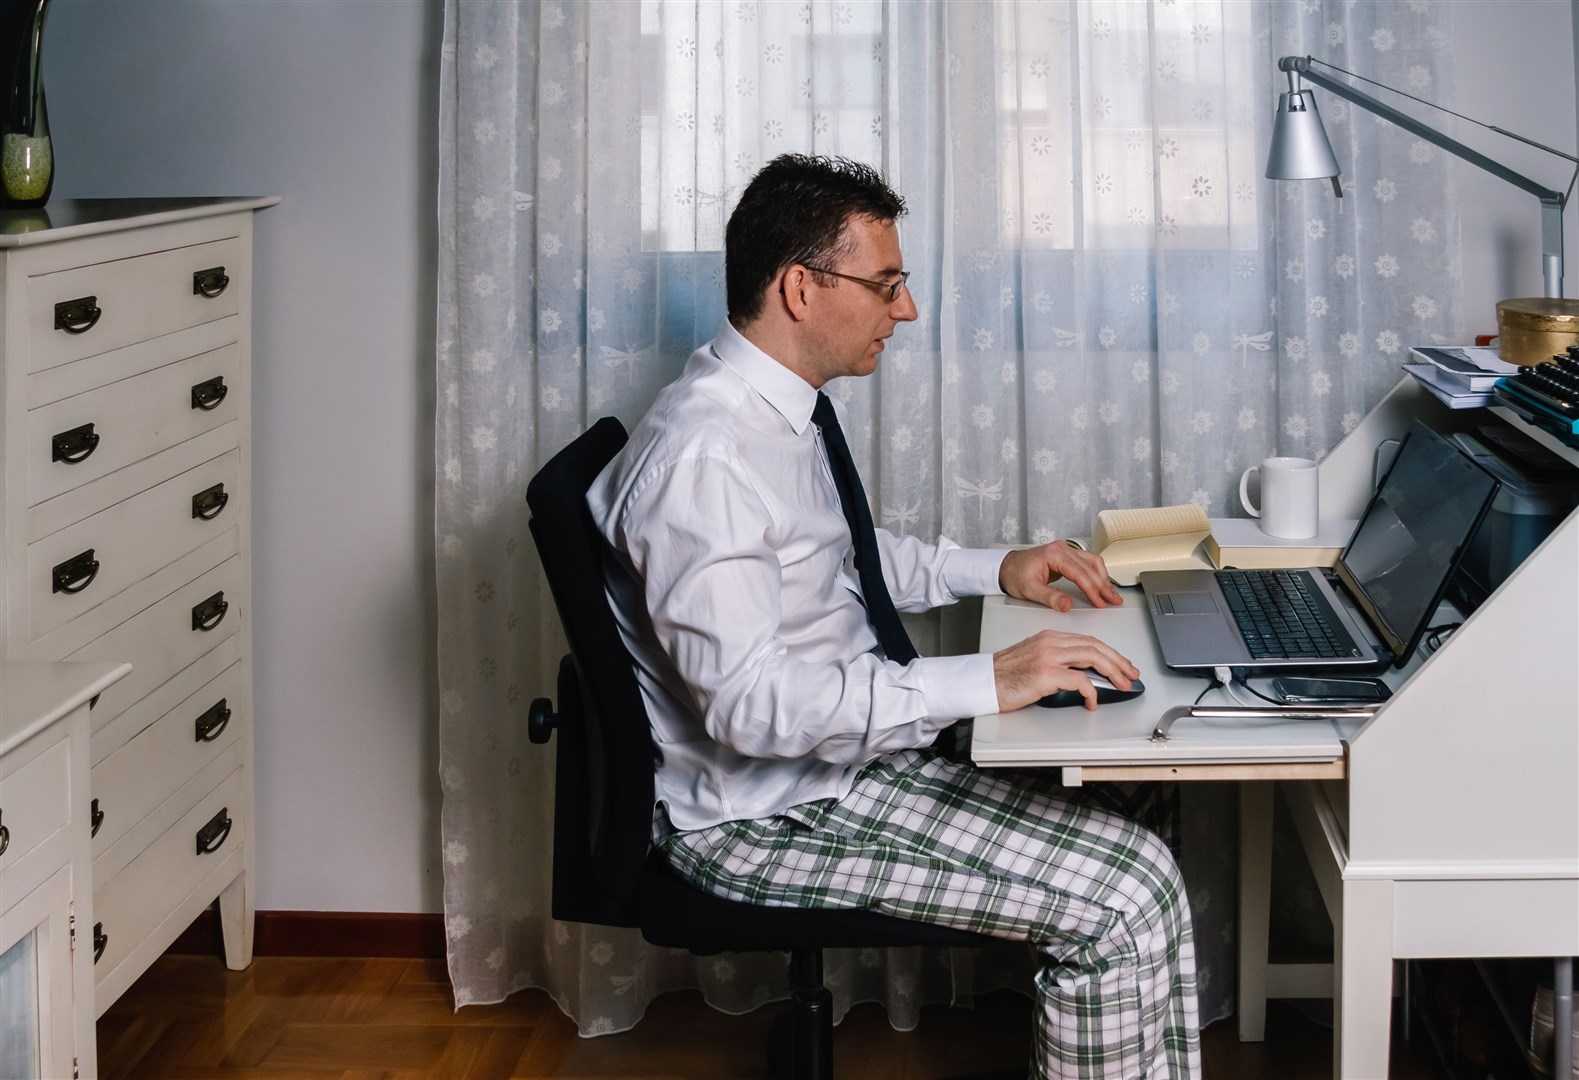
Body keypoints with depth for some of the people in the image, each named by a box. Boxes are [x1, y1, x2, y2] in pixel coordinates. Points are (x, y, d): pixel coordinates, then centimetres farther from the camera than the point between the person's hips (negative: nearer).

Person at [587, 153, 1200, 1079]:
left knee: (1141, 860, -2)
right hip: (766, 815, -9)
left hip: (858, 747, 9)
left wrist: (998, 570, 12)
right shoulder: (703, 456, -24)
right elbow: (747, 703, -30)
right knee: (1119, 905, -15)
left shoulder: (791, 406, 6)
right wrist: (985, 681, -30)